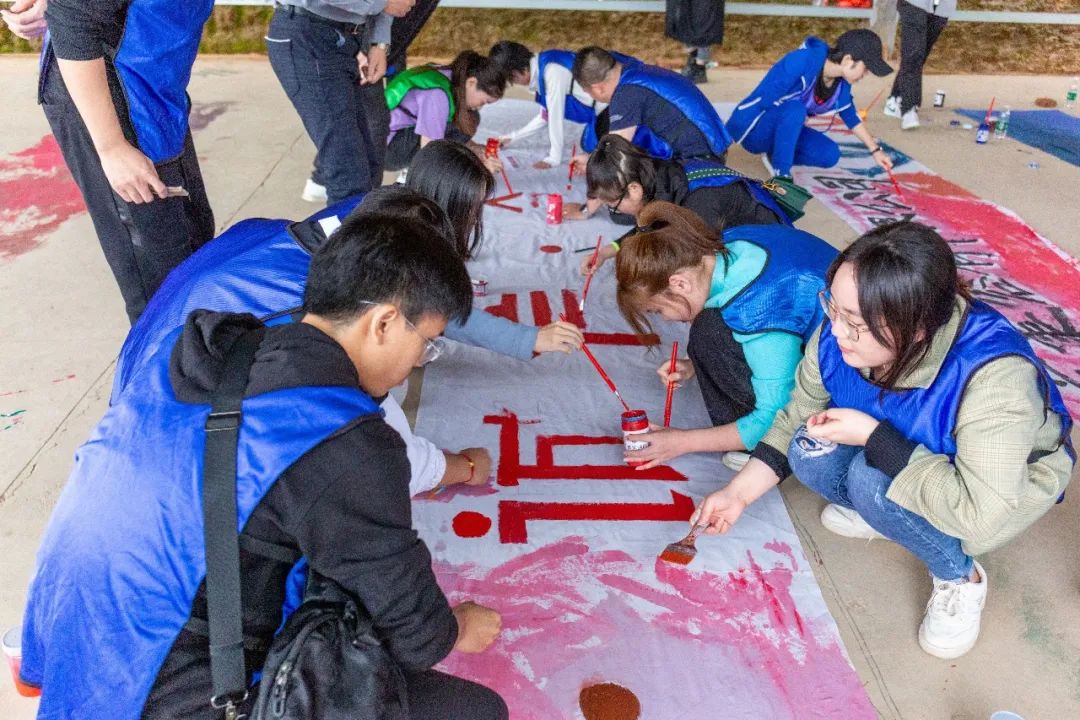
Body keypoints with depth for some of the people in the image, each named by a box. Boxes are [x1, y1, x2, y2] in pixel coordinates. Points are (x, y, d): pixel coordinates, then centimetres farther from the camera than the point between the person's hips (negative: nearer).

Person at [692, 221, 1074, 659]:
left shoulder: (995, 377, -40)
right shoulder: (839, 334, -24)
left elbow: (980, 512, -39)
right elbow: (798, 414, -9)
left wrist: (872, 436, -39)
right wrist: (738, 493, -16)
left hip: (1008, 485, -5)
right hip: (898, 448, 5)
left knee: (873, 479, -32)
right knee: (809, 454, -22)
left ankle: (960, 577, -5)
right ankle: (881, 510, 9)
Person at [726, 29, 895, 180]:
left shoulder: (842, 83, -3)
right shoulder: (803, 60, -29)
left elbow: (851, 118, 14)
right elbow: (762, 99, -29)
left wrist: (875, 150, 15)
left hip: (783, 129, 8)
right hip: (752, 128, -8)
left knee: (830, 155, -7)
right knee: (795, 110, -36)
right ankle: (781, 174, -24)